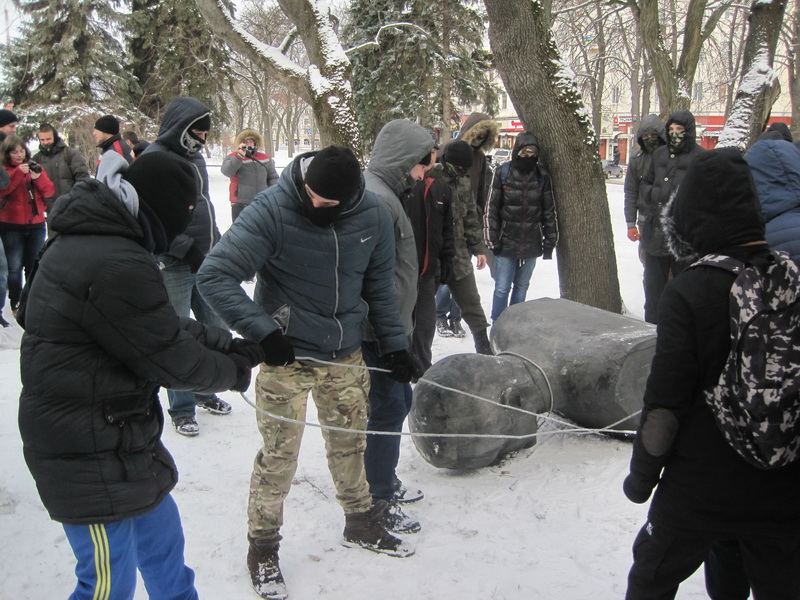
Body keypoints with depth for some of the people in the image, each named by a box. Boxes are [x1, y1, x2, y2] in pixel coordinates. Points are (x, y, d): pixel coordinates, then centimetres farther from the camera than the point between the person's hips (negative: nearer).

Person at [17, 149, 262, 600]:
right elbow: (170, 358, -19)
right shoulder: (118, 267, -28)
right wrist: (235, 372, -2)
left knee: (162, 540, 25)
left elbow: (163, 327, 11)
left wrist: (233, 346, 5)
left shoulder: (85, 240, 6)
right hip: (93, 459, -10)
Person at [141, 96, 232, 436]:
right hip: (175, 267, -8)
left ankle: (205, 391, 32)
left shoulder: (195, 157, 15)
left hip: (207, 261, 8)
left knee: (217, 329, 13)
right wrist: (186, 249, -19)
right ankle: (181, 410, 13)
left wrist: (217, 245, 18)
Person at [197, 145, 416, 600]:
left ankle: (361, 523, 40)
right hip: (287, 357, -4)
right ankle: (263, 547, 24)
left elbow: (379, 286, 9)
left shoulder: (373, 216, -6)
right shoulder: (272, 210, -20)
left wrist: (395, 343, 8)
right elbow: (215, 275, -20)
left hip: (346, 356, 4)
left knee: (351, 444, 17)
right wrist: (263, 331, -27)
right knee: (279, 456, 3)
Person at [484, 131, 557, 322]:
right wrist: (493, 240, -6)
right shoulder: (502, 173, -6)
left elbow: (549, 211, 8)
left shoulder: (542, 176, 2)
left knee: (521, 287, 15)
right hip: (507, 242, -3)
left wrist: (550, 242, 6)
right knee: (502, 288, 1)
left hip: (531, 245, 3)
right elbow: (491, 209, -4)